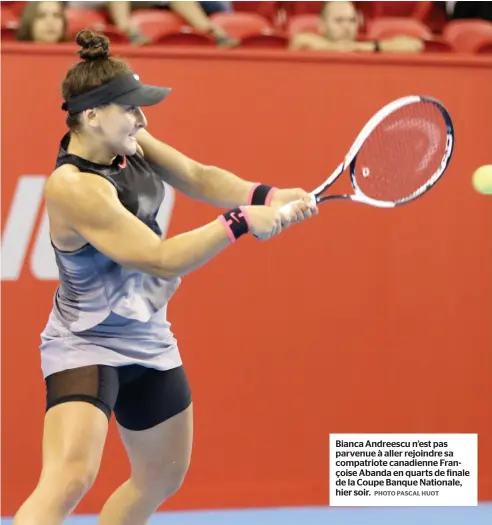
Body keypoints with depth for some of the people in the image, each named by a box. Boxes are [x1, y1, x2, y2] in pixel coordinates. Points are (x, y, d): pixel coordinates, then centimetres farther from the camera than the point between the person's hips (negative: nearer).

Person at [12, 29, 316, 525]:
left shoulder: (125, 141, -4)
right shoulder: (74, 187, -28)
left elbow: (198, 178, 1)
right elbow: (162, 259, -29)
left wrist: (267, 196, -16)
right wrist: (240, 222, -29)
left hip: (147, 339, 9)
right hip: (87, 344, -9)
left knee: (163, 479, 20)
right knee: (69, 479, -28)